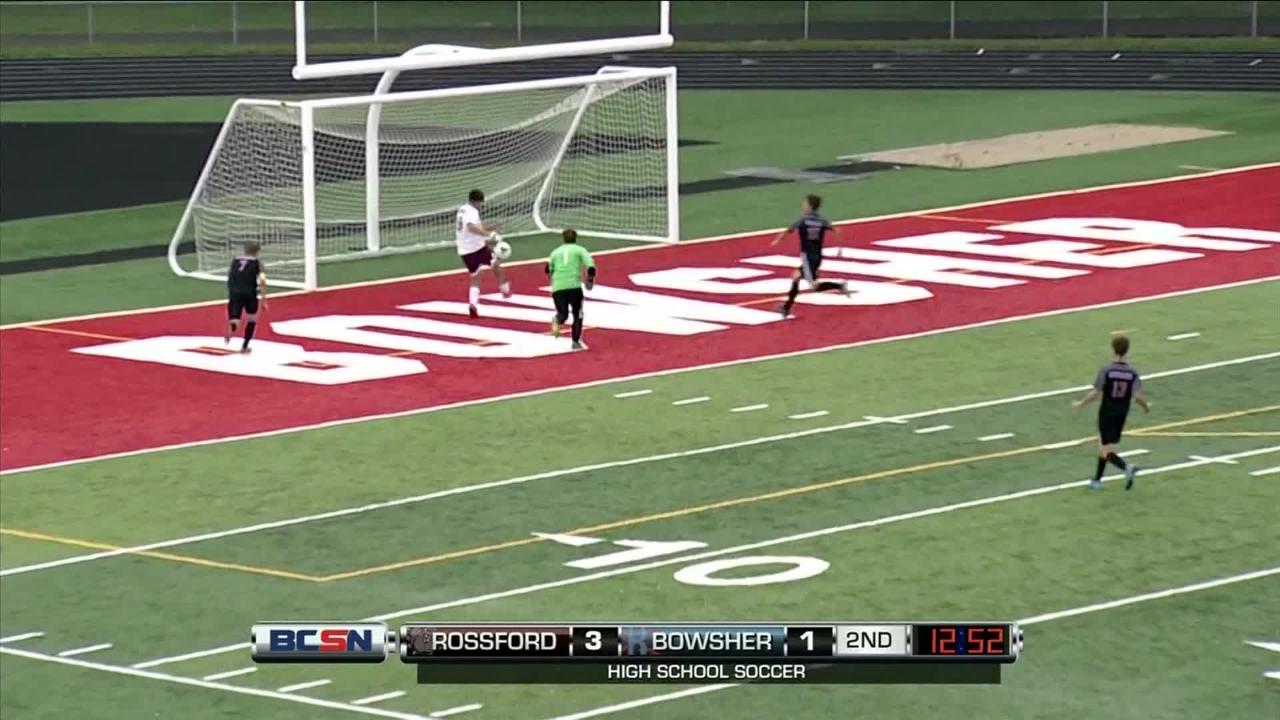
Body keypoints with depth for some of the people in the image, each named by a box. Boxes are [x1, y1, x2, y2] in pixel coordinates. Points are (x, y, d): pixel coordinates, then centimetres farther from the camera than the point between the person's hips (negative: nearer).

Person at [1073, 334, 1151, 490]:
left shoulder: (1106, 370, -15)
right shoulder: (1133, 372, -7)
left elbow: (1095, 393, -14)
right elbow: (1138, 396, -13)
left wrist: (1080, 403, 3)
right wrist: (1146, 406, 9)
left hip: (1106, 413, -4)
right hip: (1122, 415, 4)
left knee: (1106, 452, -2)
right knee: (1104, 446, 21)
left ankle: (1127, 467, -28)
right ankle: (1097, 480, 27)